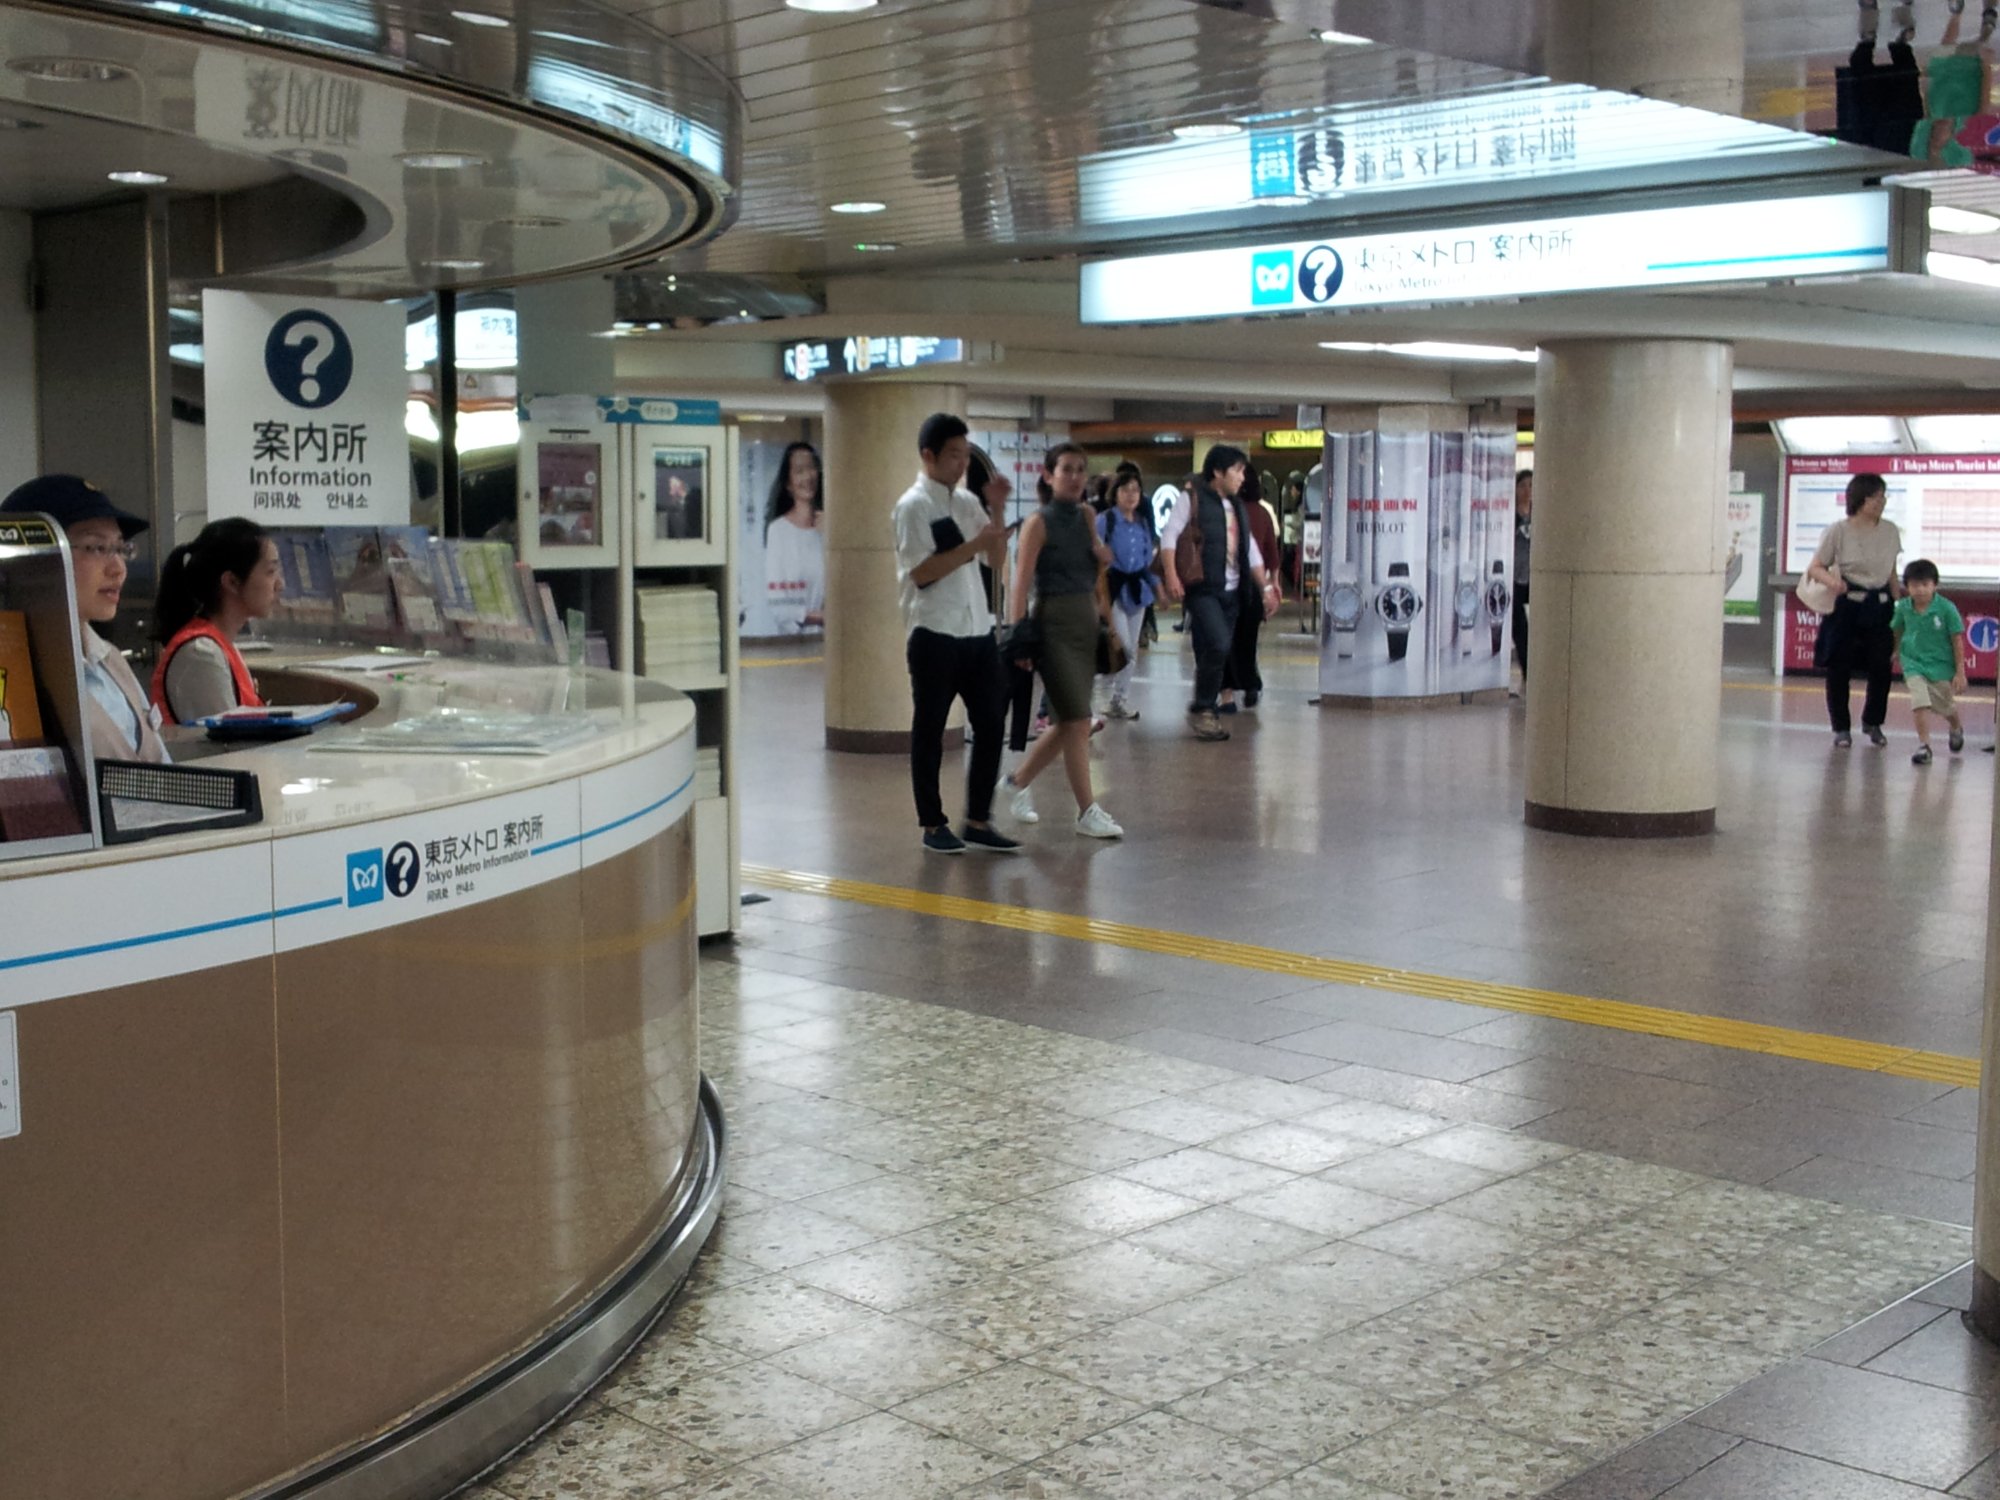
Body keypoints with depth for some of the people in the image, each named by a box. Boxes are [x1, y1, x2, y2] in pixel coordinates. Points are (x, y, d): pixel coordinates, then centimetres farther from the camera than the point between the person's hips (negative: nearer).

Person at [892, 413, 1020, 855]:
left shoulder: (967, 502, 13)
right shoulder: (913, 506, -8)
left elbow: (996, 558, 14)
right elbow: (922, 571, -16)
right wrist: (974, 545, -19)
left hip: (978, 631, 7)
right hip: (934, 636, -7)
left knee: (989, 725, 6)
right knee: (929, 731, 5)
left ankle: (978, 821, 16)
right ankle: (933, 825, 14)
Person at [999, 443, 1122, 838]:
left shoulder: (1086, 516, 11)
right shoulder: (1039, 523, -7)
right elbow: (1020, 584, -12)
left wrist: (1103, 560, 0)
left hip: (1087, 620, 7)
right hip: (1053, 623, -7)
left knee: (1068, 723, 11)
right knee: (1078, 721, -9)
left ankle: (1018, 781, 30)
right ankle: (1087, 811, -4)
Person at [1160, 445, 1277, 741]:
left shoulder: (1236, 507, 18)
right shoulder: (1193, 499, -3)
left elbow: (1251, 551, 22)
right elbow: (1169, 536, -12)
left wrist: (1265, 587, 15)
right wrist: (1171, 577, -23)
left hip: (1230, 592, 7)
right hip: (1202, 589, -7)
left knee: (1211, 654, 7)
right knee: (1218, 645, -21)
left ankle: (1205, 712, 16)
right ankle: (1201, 710, -6)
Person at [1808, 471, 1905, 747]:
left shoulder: (1890, 531, 6)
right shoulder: (1839, 531, -5)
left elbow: (1892, 575, 14)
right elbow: (1814, 568, -4)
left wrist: (1899, 608, 11)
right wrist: (1831, 579, -26)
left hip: (1880, 607, 3)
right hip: (1846, 607, -3)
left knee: (1881, 668, 0)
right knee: (1839, 668, 1)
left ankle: (1873, 723, 22)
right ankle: (1841, 727, 16)